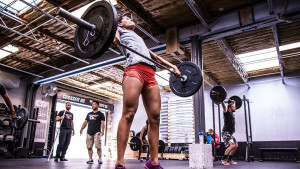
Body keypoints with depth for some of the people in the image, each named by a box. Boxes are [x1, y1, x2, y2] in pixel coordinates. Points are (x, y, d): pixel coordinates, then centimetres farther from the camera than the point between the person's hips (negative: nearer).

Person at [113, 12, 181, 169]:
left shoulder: (139, 38, 43)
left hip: (150, 74, 7)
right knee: (128, 114, -20)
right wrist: (114, 36, -25)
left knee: (155, 117, -5)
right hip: (134, 69, -6)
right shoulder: (120, 30, 25)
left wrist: (172, 66, 29)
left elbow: (154, 55, 39)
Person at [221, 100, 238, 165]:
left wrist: (234, 102, 41)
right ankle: (223, 160, -10)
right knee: (232, 145, -21)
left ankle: (229, 159, 18)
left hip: (230, 133, 10)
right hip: (226, 133, -10)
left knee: (236, 145, 10)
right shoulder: (227, 112, -9)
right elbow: (224, 107, -23)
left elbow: (233, 108, 35)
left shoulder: (232, 113, 15)